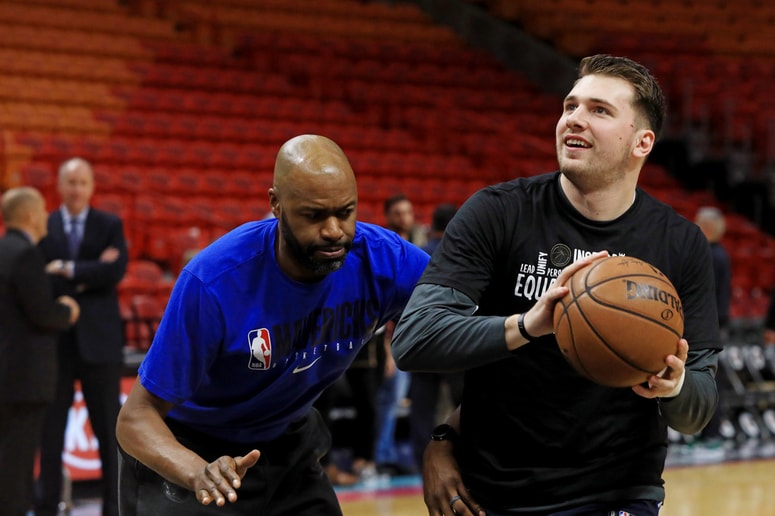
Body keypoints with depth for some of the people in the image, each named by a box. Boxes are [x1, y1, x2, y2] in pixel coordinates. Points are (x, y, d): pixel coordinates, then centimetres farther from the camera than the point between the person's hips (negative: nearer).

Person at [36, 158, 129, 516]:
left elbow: (115, 272, -10)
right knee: (50, 429, 3)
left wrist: (67, 270, -11)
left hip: (98, 340, 0)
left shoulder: (110, 226, 5)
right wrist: (88, 276, -13)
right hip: (55, 341, 0)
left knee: (109, 429, 3)